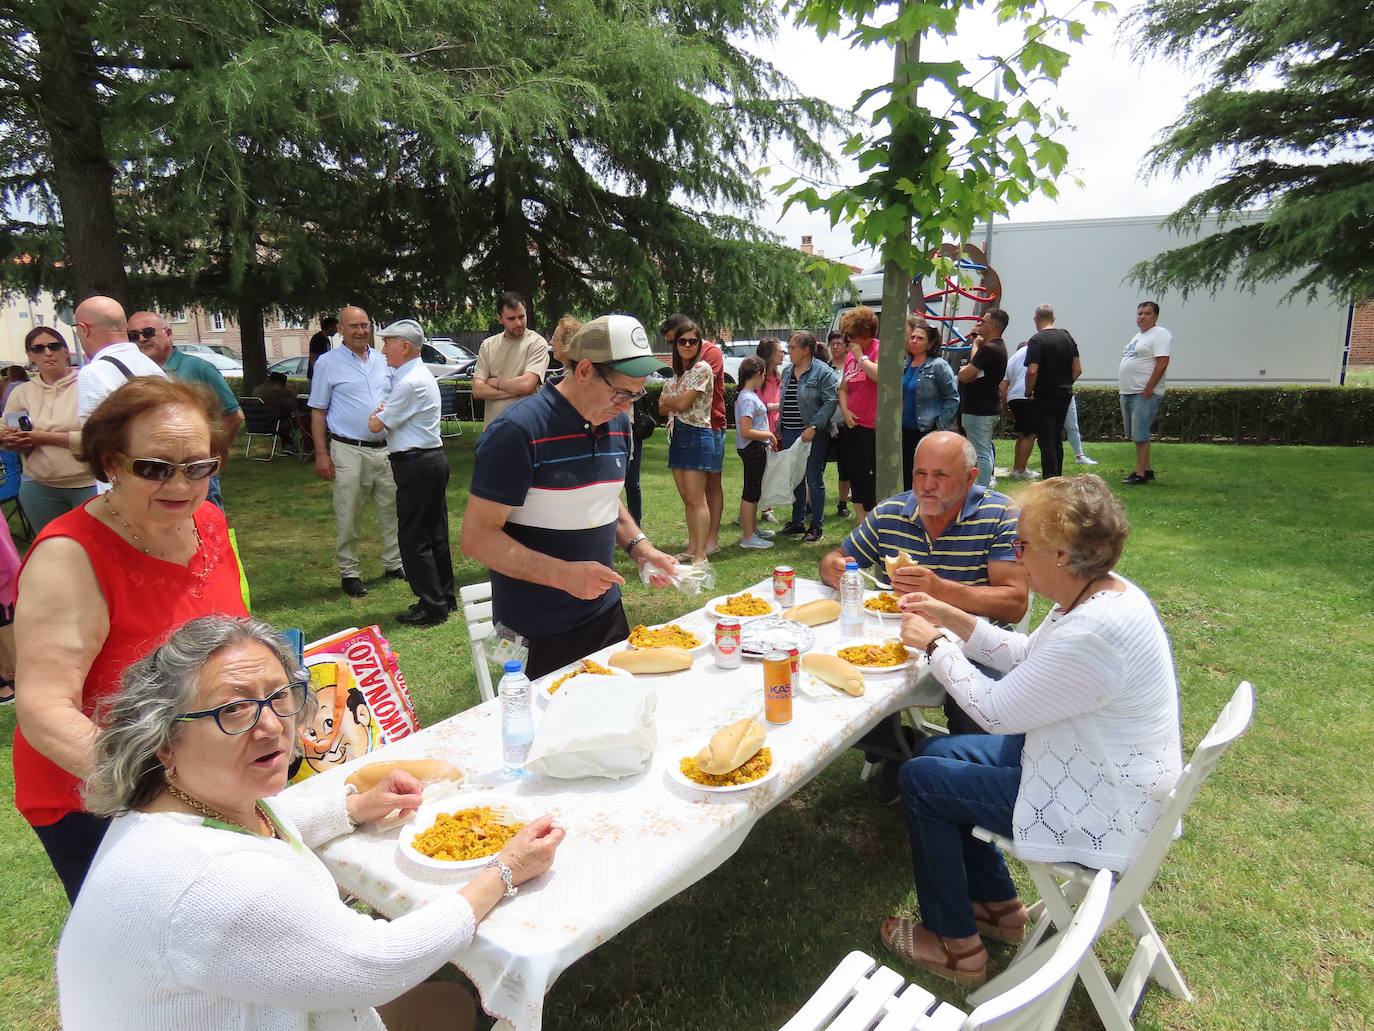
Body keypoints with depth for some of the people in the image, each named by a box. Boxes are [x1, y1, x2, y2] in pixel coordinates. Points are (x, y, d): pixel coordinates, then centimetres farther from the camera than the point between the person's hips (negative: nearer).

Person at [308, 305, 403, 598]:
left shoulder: (383, 361, 11)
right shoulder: (328, 363, 0)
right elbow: (318, 412, 1)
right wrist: (321, 454, -5)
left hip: (386, 448, 4)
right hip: (349, 451, -4)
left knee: (392, 509, 9)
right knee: (348, 516, 0)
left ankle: (394, 563, 22)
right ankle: (349, 572, 11)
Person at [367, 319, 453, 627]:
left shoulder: (410, 383, -18)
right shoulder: (421, 375, 15)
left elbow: (375, 425, -12)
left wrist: (377, 413, 8)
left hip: (417, 465, -10)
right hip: (432, 460, 10)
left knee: (414, 538, -2)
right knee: (435, 533, 15)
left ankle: (432, 605, 5)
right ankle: (444, 598, 25)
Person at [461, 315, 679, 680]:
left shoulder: (616, 423, 4)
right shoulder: (517, 431, -19)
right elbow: (477, 537, -19)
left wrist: (640, 548, 2)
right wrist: (565, 575, -29)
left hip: (606, 611, 7)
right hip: (538, 632, -7)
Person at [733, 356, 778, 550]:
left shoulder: (748, 396, 11)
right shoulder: (749, 399, -20)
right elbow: (746, 432, -26)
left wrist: (768, 439, 16)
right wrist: (769, 435, -15)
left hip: (756, 448, 10)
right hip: (752, 448, -10)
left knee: (754, 491, 20)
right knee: (751, 492, -3)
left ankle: (753, 528, 33)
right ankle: (748, 537, 4)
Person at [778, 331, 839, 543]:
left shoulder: (823, 372, -9)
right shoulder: (787, 371, 14)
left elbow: (830, 402, -15)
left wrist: (814, 427, -21)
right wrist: (779, 429, 15)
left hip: (812, 434, -7)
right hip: (790, 434, 7)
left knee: (814, 480, 0)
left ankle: (817, 525, 9)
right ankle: (797, 522, 24)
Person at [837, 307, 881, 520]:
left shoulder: (880, 349, -8)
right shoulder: (850, 355, 13)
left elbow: (880, 376, -28)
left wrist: (861, 357, -15)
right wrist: (845, 410, 2)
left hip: (873, 426, -8)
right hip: (853, 425, 8)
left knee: (871, 477, -5)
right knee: (856, 477, 13)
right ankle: (861, 523, 25)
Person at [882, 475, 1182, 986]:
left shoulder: (1093, 635, -34)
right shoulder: (1100, 591, -4)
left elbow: (996, 711, -24)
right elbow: (1027, 657, 11)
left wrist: (935, 644, -12)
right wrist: (953, 619, 4)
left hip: (1099, 814, -10)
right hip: (1086, 762, 10)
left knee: (921, 781, -4)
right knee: (936, 752, 14)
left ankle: (956, 947, 15)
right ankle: (998, 906, 29)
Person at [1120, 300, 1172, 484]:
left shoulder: (1160, 334, -8)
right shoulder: (1138, 336, 20)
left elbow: (1162, 364, -17)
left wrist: (1148, 390, -21)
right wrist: (1125, 390, 15)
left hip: (1145, 394, -9)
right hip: (1128, 393, 9)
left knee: (1140, 435, -10)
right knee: (1136, 435, 13)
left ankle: (1141, 473, -5)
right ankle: (1148, 469, 22)